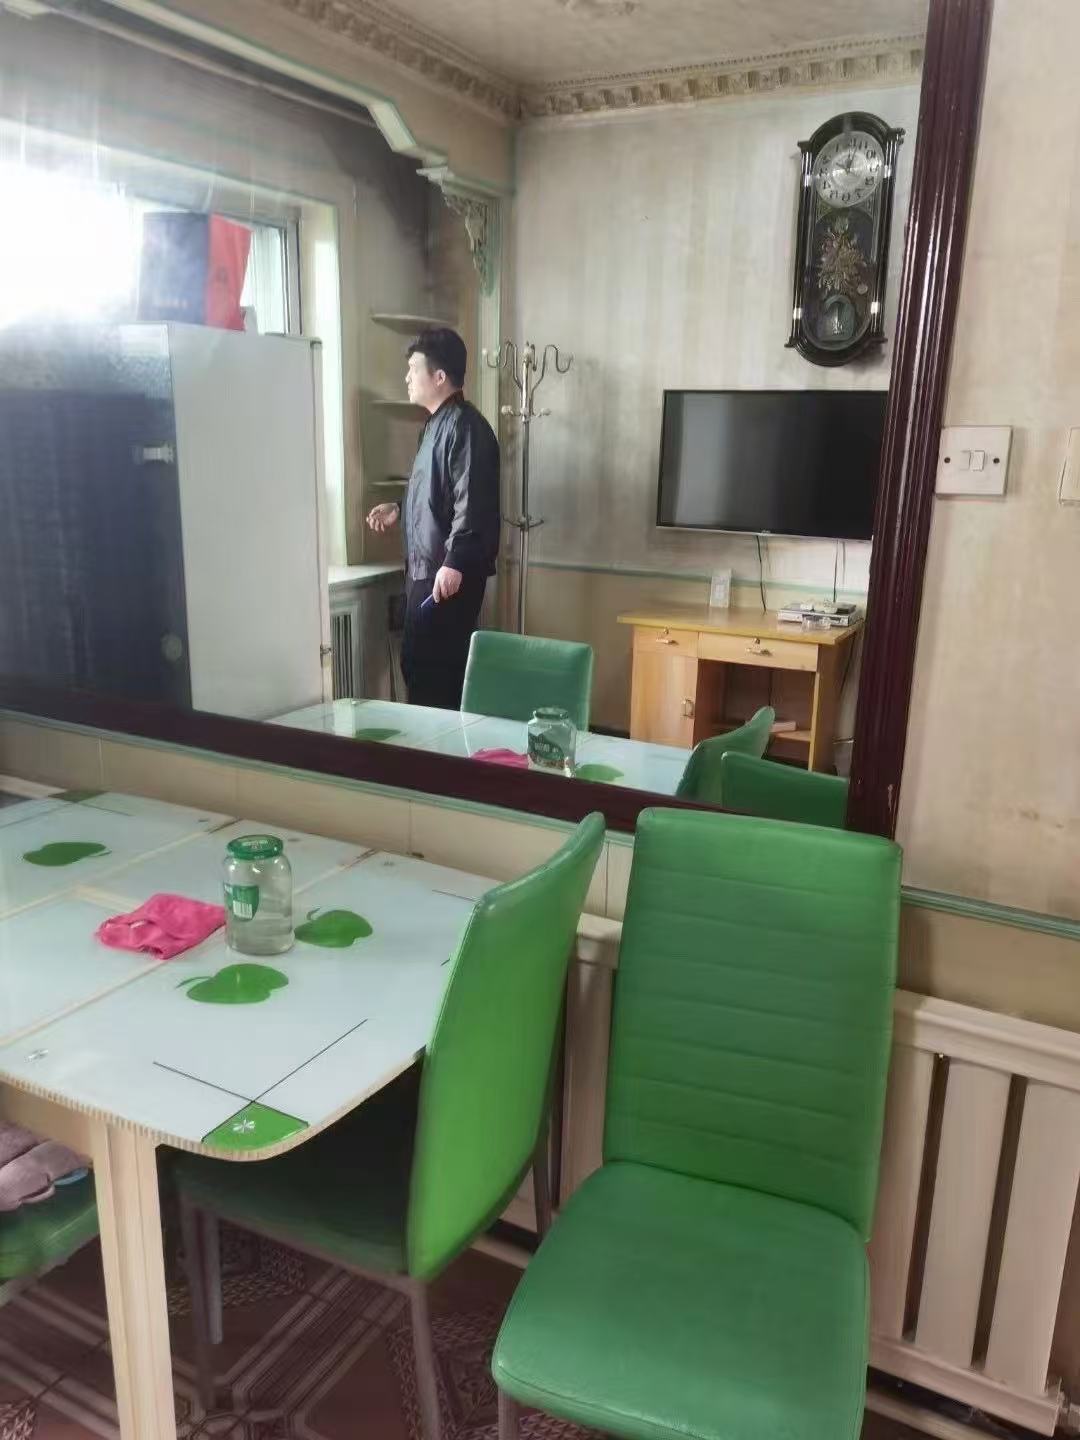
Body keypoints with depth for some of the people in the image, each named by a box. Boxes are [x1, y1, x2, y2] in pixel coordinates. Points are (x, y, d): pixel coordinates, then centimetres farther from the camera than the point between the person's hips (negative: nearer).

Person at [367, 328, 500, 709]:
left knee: (437, 666, -8)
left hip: (448, 572, -10)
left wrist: (455, 563, -27)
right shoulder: (437, 423, 18)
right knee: (419, 662, 13)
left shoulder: (464, 425, -14)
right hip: (424, 569, 10)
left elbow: (471, 501, -23)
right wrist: (399, 510, 19)